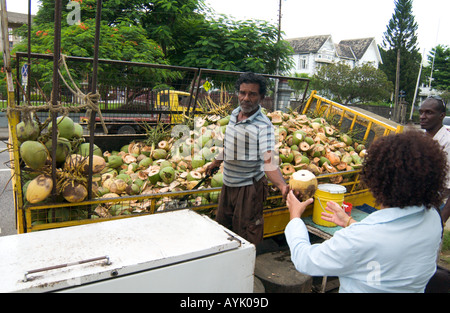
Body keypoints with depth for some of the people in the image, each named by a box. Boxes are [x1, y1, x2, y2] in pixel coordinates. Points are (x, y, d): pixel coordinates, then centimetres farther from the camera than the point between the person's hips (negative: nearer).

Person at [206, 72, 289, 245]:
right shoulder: (234, 114, 1)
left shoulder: (264, 125, -22)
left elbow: (268, 161, -30)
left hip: (249, 187, -7)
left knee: (246, 235, 5)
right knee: (221, 225, 22)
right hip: (228, 184, 8)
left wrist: (282, 185, -48)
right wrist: (215, 163, 29)